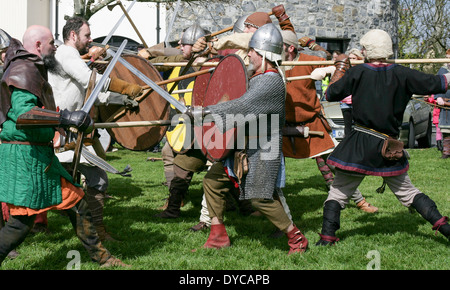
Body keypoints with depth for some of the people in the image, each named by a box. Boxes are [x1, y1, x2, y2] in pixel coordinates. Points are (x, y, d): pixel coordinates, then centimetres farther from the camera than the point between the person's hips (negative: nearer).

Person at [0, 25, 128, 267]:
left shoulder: (33, 69, 18)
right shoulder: (23, 71, -16)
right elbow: (23, 112, -30)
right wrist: (66, 117, -33)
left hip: (40, 153, 11)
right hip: (24, 154, -11)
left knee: (75, 202, 12)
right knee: (22, 220, -9)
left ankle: (100, 257, 21)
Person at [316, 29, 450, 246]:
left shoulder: (357, 72, -6)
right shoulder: (401, 74, -5)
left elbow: (331, 94, 4)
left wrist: (341, 67, 17)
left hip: (359, 146, -2)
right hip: (390, 146, 2)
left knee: (338, 192, 8)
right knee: (407, 191, 15)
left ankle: (327, 237, 0)